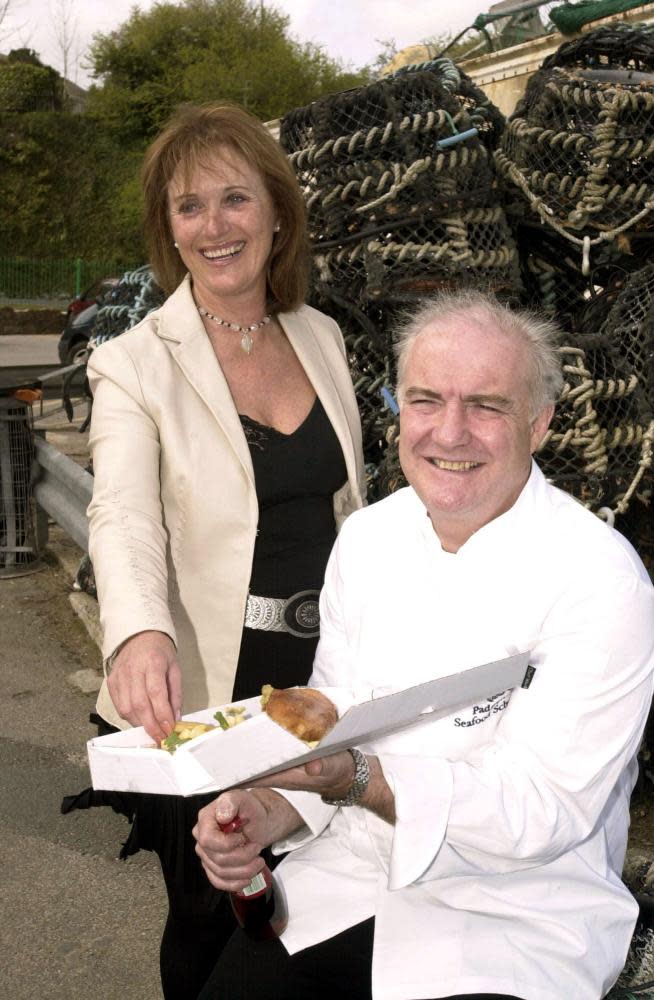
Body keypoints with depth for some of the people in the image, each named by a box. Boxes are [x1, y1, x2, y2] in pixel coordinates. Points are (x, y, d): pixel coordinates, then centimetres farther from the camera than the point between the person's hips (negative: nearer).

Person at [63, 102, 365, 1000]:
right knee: (212, 927, 12)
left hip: (324, 674, 4)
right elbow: (124, 513, -26)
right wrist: (140, 635, -45)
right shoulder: (134, 364, -10)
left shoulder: (322, 337, 5)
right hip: (204, 695, -4)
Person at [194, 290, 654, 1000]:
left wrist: (354, 778, -32)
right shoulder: (367, 537, 1)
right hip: (349, 872, 4)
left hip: (519, 914, -4)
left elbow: (544, 813, -20)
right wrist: (268, 811, -12)